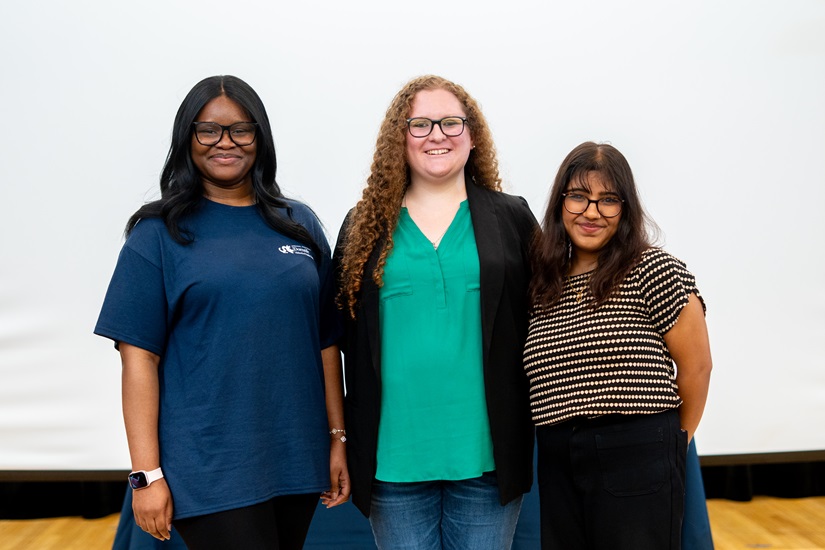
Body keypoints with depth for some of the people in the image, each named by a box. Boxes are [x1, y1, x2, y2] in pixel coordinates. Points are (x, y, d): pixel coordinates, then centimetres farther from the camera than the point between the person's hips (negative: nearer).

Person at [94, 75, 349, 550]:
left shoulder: (300, 225, 8)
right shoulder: (160, 234, -1)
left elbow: (326, 342, 9)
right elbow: (140, 359, -5)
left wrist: (337, 438, 7)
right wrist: (147, 474, -9)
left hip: (297, 459, 4)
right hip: (209, 472, -3)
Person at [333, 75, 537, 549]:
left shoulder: (512, 218, 4)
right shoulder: (365, 227, 5)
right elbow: (345, 339, 7)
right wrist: (349, 445, 4)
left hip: (486, 453, 0)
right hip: (395, 453, 1)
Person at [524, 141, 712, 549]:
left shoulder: (653, 269, -7)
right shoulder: (544, 282, 9)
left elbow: (696, 366, -3)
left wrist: (675, 442, 7)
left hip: (636, 462, -5)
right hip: (557, 465, 5)